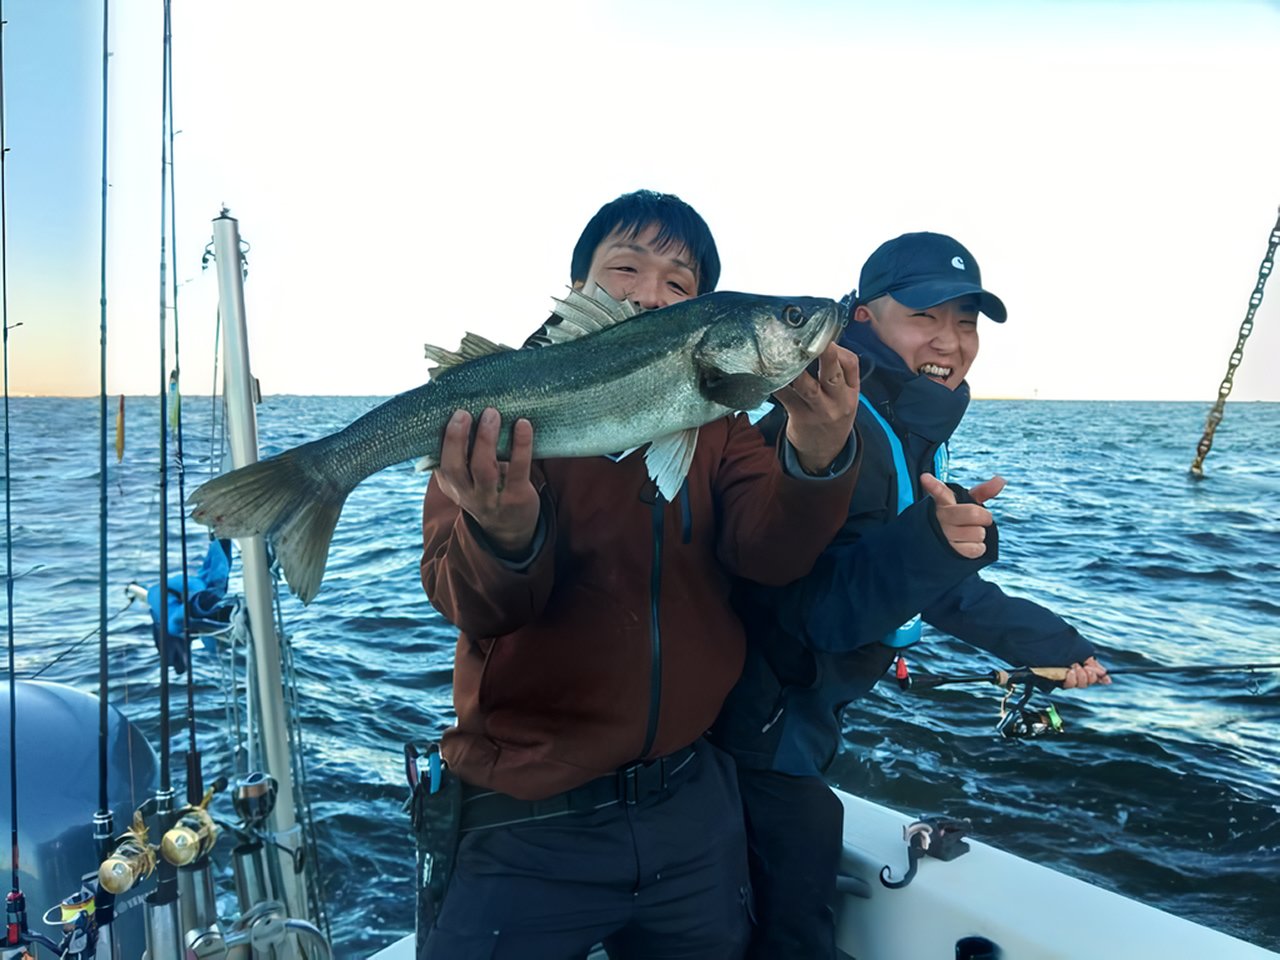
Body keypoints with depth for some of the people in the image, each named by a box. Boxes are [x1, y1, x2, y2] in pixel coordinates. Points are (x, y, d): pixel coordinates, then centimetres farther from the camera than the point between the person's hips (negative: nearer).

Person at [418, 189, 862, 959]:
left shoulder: (718, 419, 3)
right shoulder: (504, 411, -8)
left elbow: (771, 553, -13)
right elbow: (472, 608, -19)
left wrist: (817, 456, -33)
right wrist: (506, 534, -41)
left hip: (694, 802, 4)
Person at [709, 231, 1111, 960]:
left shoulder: (911, 438, 9)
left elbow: (943, 587, 19)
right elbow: (817, 608, -30)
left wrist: (1051, 643, 23)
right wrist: (928, 541, -44)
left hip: (803, 721, 9)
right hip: (762, 733, -9)